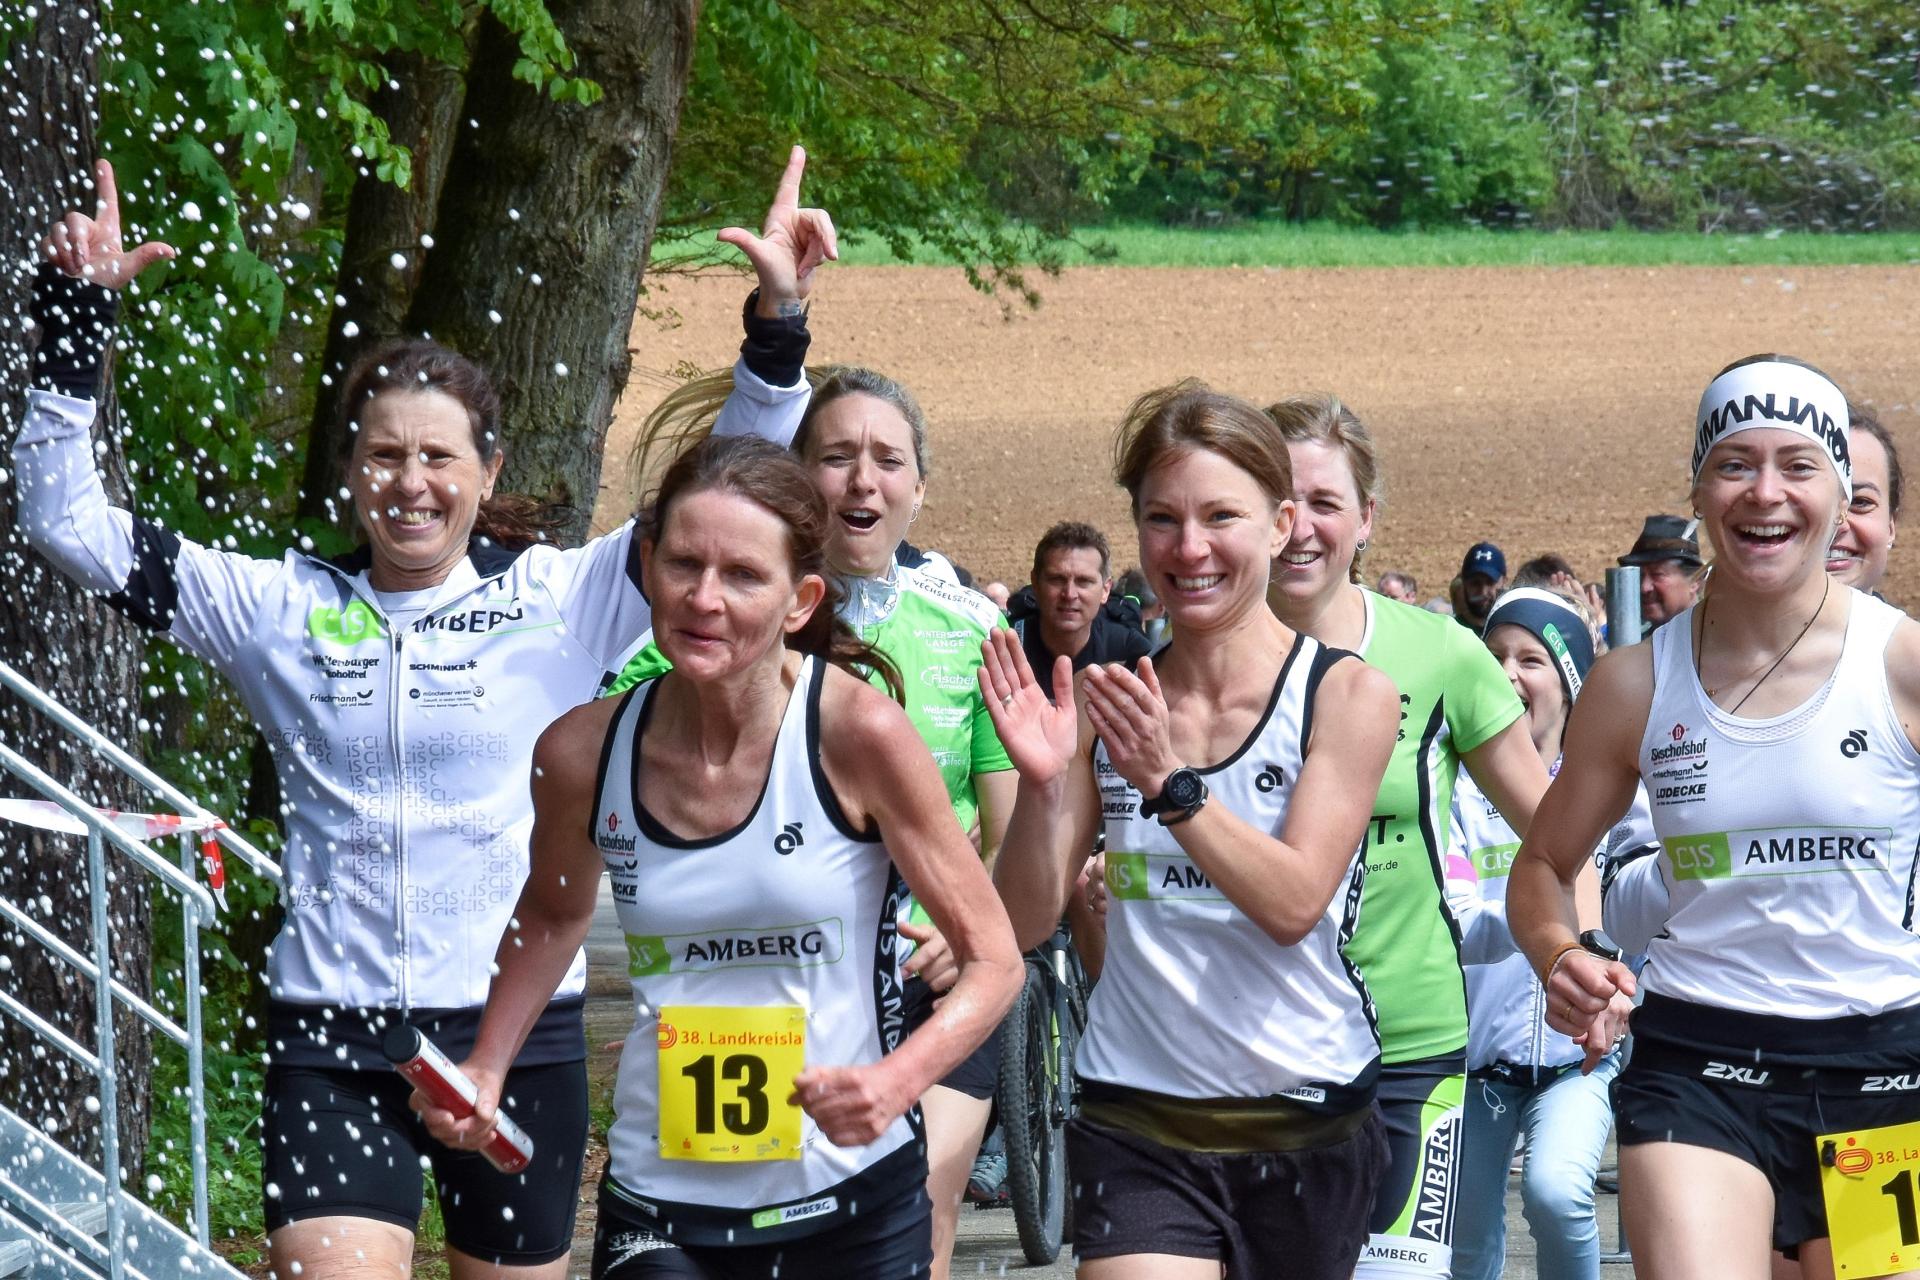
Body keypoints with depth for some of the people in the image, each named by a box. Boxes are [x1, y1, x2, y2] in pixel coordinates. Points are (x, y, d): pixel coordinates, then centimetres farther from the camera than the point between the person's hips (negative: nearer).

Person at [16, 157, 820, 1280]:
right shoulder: (280, 609, 5)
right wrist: (76, 314, -3)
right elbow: (67, 520, 5)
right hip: (331, 1039, 0)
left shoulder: (556, 602, 1)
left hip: (518, 1030, 0)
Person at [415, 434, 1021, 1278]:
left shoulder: (857, 733, -14)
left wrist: (896, 1081, -23)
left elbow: (992, 960, -6)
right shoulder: (583, 753, -5)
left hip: (851, 1211, -1)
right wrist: (486, 1067, 5)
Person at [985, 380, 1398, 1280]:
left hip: (1306, 1121, -1)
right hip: (1136, 1126, 1)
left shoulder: (1347, 695, -3)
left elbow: (1295, 903, -15)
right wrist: (1042, 785, -16)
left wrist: (1168, 783, -26)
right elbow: (1026, 924, 1)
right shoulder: (1104, 701, 5)